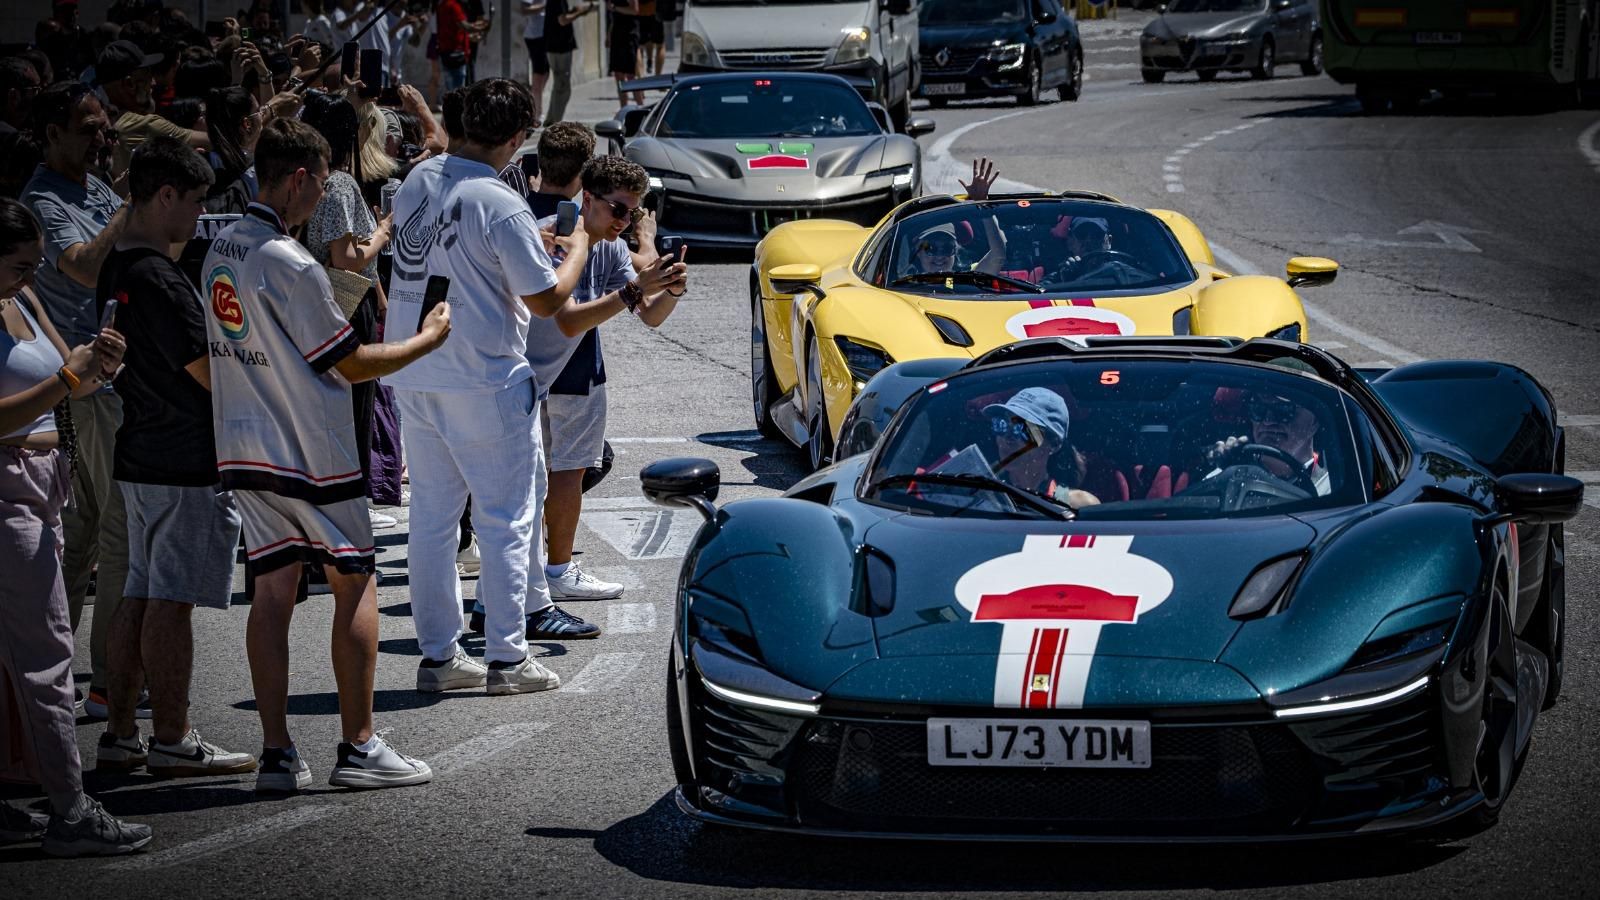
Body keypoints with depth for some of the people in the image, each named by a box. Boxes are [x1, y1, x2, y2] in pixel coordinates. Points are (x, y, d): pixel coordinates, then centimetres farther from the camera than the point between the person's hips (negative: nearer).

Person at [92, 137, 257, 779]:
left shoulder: (115, 270, 12)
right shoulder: (158, 279, -18)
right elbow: (212, 372, -17)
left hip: (137, 457, 10)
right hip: (185, 462, -9)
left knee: (140, 595, 12)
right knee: (171, 601, -4)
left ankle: (119, 734, 15)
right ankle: (171, 741, 0)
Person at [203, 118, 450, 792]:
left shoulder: (222, 250, 6)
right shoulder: (291, 265, -20)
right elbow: (352, 364, -13)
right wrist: (429, 338, 0)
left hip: (244, 449, 7)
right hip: (310, 451, -7)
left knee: (272, 589, 7)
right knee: (355, 584, 4)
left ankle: (277, 754, 5)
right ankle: (358, 748, 5)